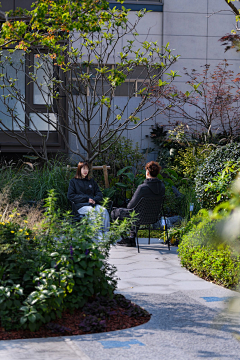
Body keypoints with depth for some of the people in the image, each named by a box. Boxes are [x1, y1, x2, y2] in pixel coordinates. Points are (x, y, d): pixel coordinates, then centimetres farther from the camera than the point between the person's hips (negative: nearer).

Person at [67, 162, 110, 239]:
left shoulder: (91, 181, 26)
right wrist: (86, 198, -6)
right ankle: (98, 235, -48)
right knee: (92, 211, -38)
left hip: (93, 204, 4)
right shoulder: (73, 181, 13)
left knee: (103, 210, -30)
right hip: (81, 205, -4)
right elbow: (70, 196, 2)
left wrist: (94, 200, -5)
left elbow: (99, 193, 20)